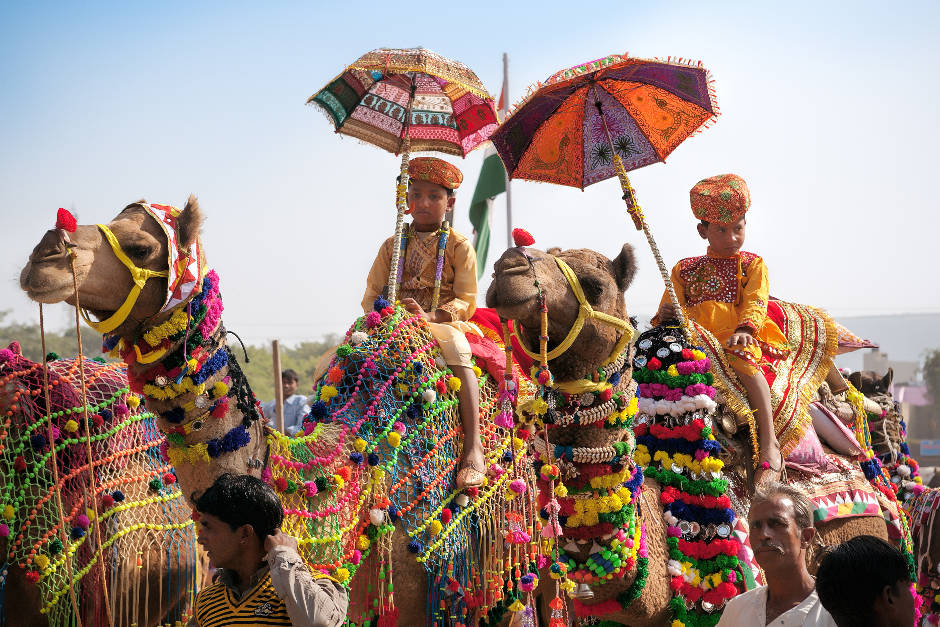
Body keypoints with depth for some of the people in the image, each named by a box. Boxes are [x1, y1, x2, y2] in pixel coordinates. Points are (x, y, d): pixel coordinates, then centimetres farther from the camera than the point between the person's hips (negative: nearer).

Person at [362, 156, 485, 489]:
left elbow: (465, 301, -3)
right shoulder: (393, 246, 15)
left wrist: (431, 316, -20)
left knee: (455, 347, -39)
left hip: (443, 322, -4)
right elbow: (371, 295, 14)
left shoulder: (459, 246, 4)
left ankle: (473, 448, -40)